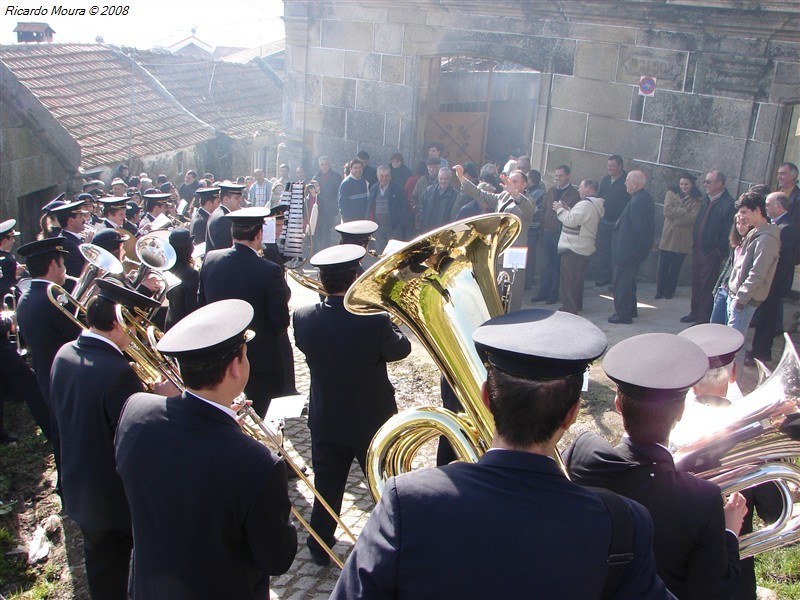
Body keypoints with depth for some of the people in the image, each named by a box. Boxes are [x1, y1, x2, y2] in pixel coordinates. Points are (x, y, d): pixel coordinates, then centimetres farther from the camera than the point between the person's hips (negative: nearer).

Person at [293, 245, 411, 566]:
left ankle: (320, 547, 31)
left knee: (326, 487, 18)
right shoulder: (375, 320, -28)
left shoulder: (303, 317, -17)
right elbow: (401, 348, -10)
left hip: (325, 422, 2)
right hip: (373, 420, -2)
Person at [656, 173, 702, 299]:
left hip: (683, 239, 0)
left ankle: (670, 290, 23)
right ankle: (660, 290, 17)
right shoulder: (671, 193, 4)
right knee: (663, 266, 4)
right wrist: (685, 211, -13)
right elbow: (667, 211, -10)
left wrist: (676, 215, -14)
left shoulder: (696, 199, 1)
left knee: (676, 267, 10)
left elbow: (693, 217, -11)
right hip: (668, 236, 0)